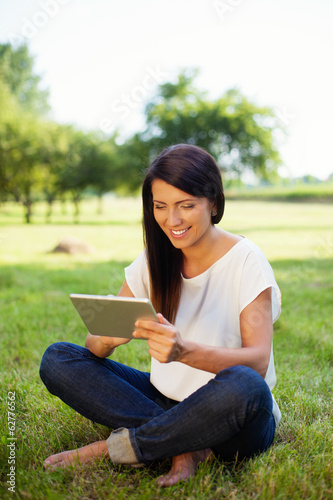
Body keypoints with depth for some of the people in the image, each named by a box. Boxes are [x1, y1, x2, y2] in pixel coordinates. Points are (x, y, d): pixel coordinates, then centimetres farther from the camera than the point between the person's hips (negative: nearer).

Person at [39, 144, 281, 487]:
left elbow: (258, 361, -21)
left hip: (232, 417, -4)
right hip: (165, 403, 5)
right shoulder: (153, 262, 2)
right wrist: (109, 336, -27)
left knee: (242, 385, -39)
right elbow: (94, 346, -1)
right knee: (56, 359, -9)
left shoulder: (245, 260, -11)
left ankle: (117, 448, -18)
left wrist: (185, 350, -40)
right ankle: (184, 444, -18)